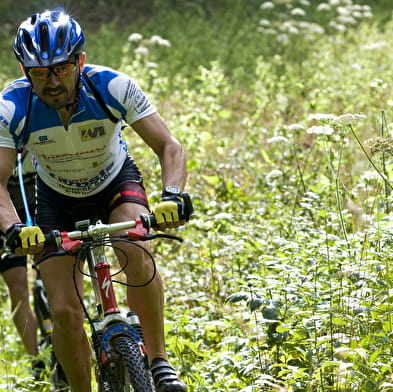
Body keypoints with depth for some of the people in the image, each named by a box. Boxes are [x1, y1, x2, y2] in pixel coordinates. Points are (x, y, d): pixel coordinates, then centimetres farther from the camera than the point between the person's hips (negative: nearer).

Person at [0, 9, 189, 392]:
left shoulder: (113, 87, -30)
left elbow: (170, 147, -29)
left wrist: (171, 196, -49)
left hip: (116, 182, -1)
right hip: (58, 199, 1)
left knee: (139, 260, -30)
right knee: (64, 312, -10)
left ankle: (159, 361, -13)